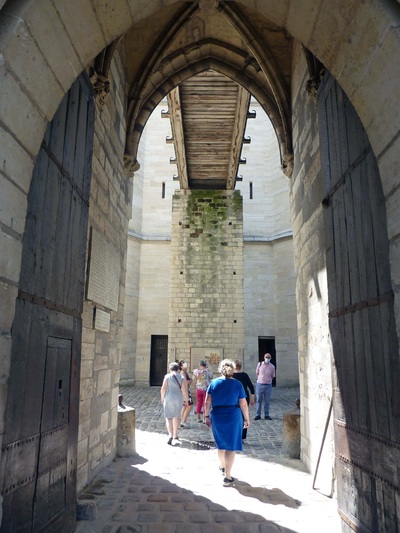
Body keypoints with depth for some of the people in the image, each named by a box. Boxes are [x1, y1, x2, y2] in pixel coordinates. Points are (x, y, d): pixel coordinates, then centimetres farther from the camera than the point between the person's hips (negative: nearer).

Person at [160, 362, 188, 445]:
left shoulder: (167, 376, -5)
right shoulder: (181, 378, 0)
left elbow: (163, 388, -7)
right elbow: (184, 390, -6)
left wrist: (162, 398, 6)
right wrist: (186, 400, 3)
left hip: (169, 398, -2)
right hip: (179, 398, 2)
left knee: (168, 417, 6)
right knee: (176, 416, 17)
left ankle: (170, 435, -12)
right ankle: (175, 436, 25)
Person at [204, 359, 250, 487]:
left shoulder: (214, 383, -2)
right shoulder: (237, 384, -6)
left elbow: (207, 402, -2)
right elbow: (243, 404, -5)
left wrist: (206, 416, 8)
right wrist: (246, 419, 6)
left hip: (217, 417, 3)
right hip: (233, 417, -3)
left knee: (221, 443, 22)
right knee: (230, 446, 5)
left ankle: (222, 467, 44)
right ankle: (227, 477, 5)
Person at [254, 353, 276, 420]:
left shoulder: (272, 367, -2)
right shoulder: (259, 364, -2)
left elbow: (272, 376, 9)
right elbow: (257, 373, 8)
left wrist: (268, 381, 9)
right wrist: (260, 380, 9)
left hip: (268, 385, 0)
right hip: (259, 384, 0)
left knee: (267, 401, 7)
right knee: (259, 400, 5)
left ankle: (266, 415, 17)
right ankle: (258, 415, 12)